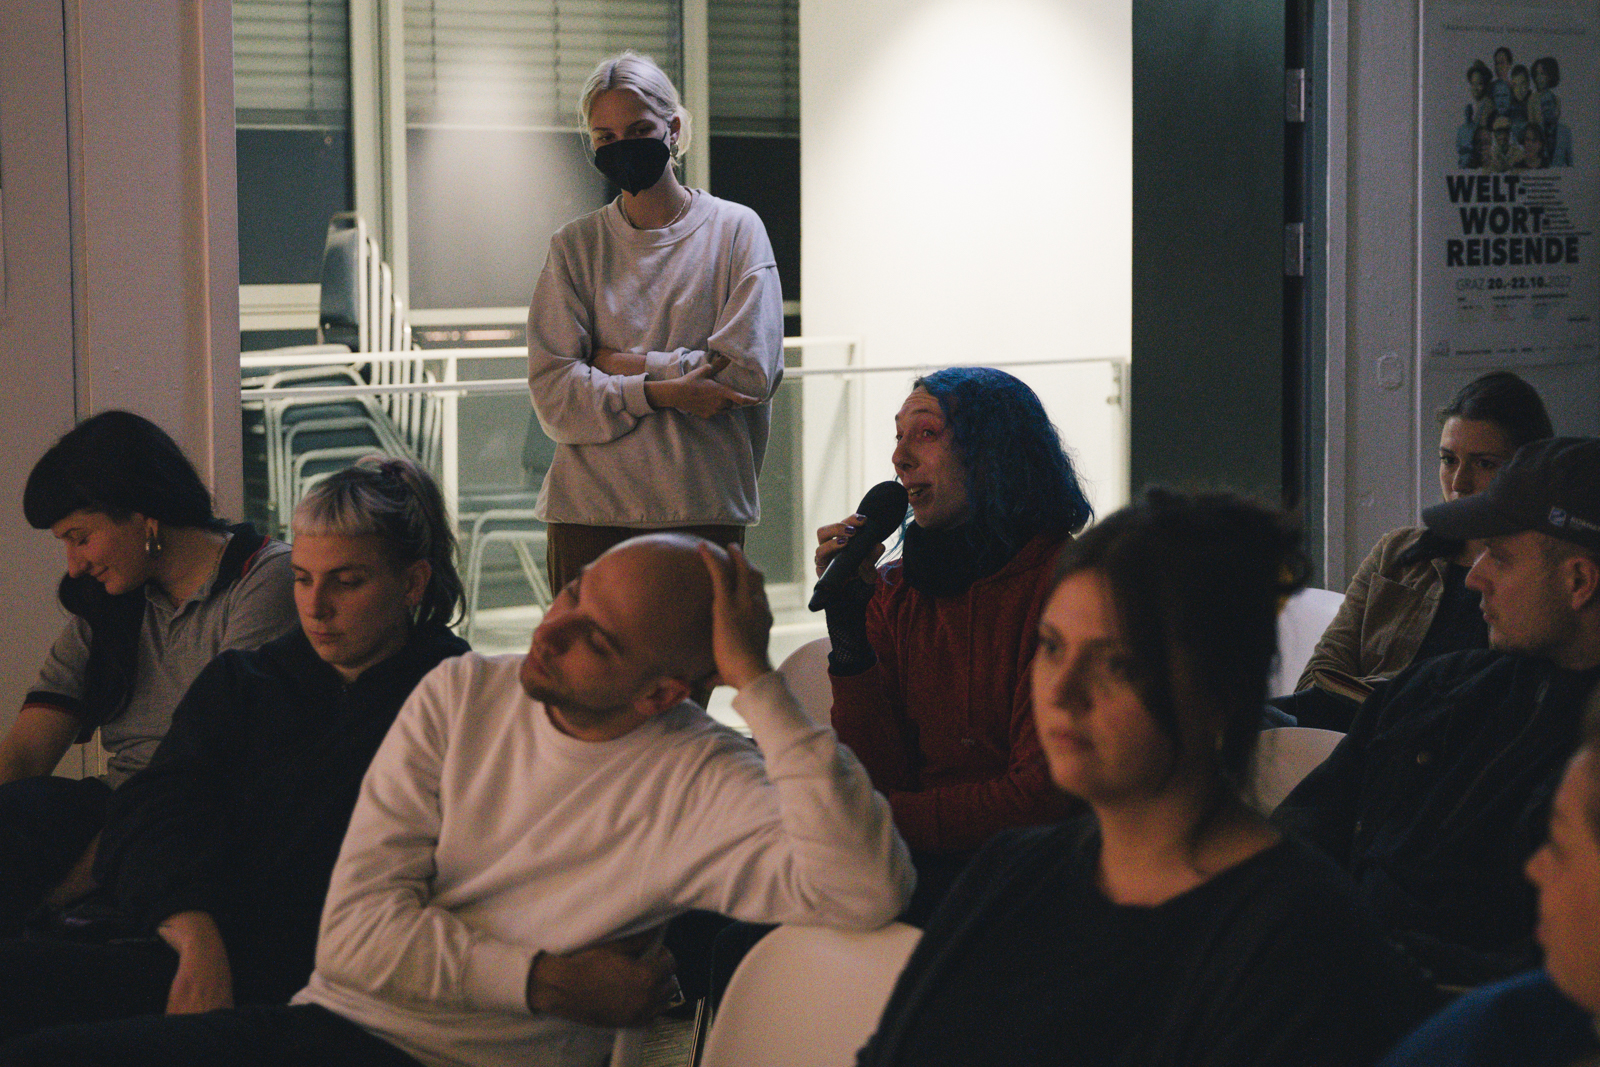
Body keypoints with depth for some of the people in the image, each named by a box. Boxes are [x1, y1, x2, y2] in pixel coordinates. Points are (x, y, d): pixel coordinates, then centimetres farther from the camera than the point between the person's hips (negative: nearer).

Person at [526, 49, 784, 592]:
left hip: (707, 509, -1)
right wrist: (660, 391, -16)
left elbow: (750, 368, -8)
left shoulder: (736, 230, 3)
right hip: (590, 511, 1)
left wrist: (620, 363, -5)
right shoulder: (575, 246, 7)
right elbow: (553, 393, -3)